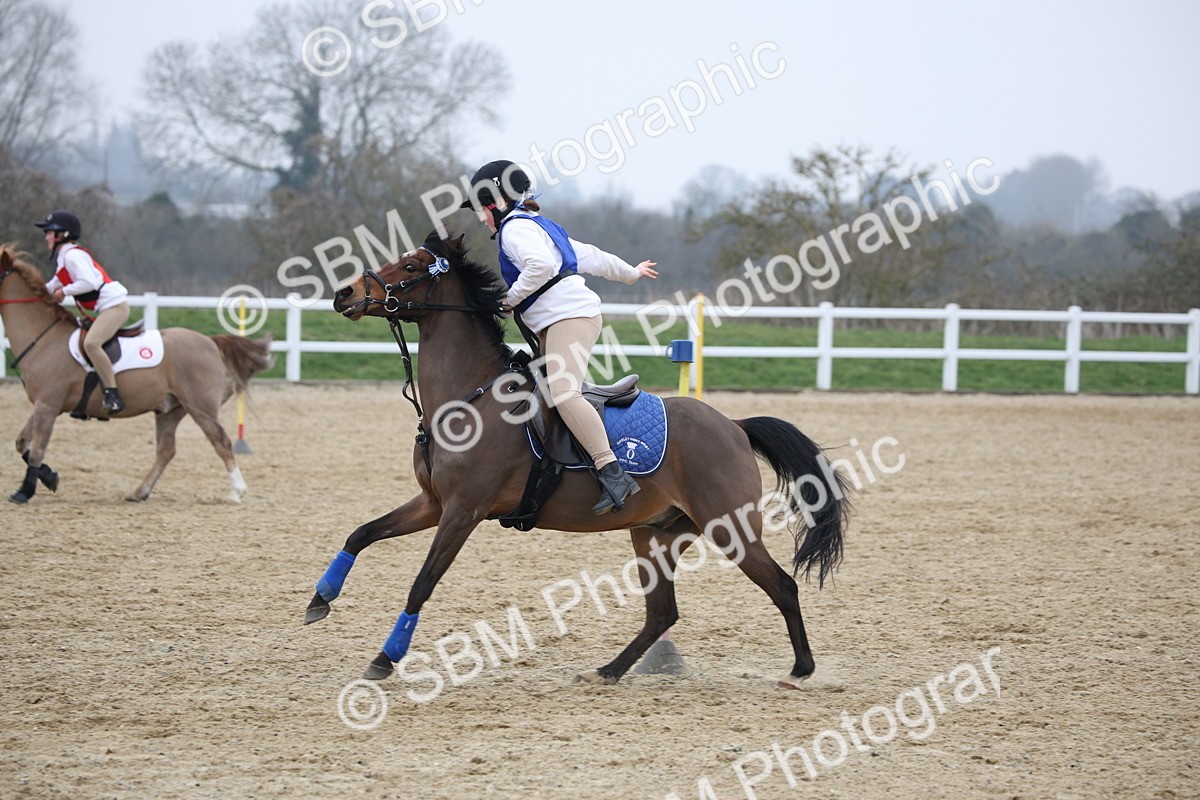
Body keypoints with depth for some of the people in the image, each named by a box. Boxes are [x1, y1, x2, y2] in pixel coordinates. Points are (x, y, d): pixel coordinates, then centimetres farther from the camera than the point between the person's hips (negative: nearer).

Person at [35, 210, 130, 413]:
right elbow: (54, 286, 30)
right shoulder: (63, 259, 20)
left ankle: (113, 395, -32)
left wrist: (64, 292, -14)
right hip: (106, 307, 12)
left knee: (91, 343, -29)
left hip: (114, 305, -12)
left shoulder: (72, 256, -13)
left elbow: (89, 282, -25)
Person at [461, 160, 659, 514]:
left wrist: (511, 299, -12)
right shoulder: (540, 226, 27)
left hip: (570, 315, -11)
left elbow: (541, 264, -24)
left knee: (562, 392, -26)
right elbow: (591, 256, 36)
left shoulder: (516, 227, -4)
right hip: (554, 325, 11)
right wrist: (631, 273, 49)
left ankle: (613, 474, -36)